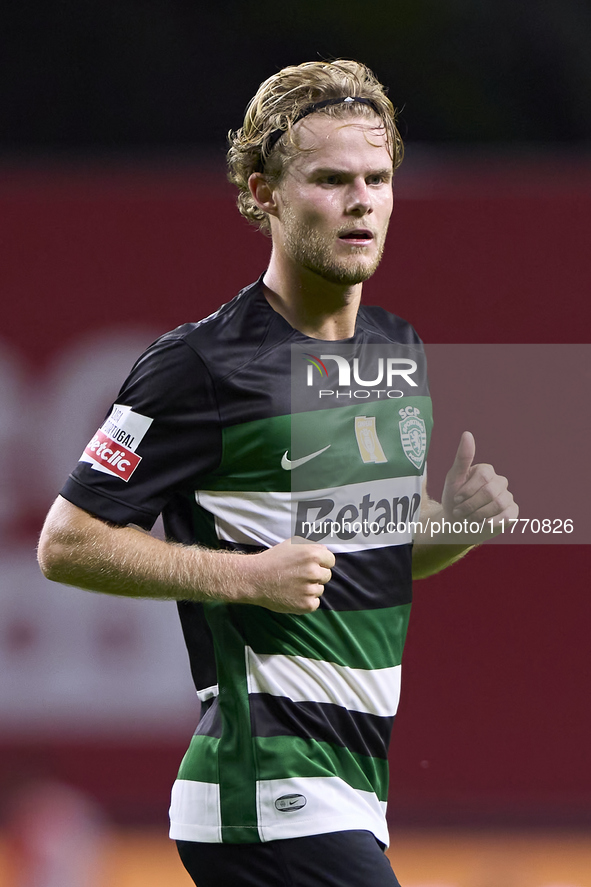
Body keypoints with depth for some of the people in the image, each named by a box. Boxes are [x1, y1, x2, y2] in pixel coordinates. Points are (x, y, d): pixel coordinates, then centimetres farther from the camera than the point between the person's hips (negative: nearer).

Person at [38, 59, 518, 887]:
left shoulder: (401, 350, 14)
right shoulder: (201, 365, -10)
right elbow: (66, 542, -8)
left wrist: (461, 519, 4)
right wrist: (244, 576, -16)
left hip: (359, 791, 8)